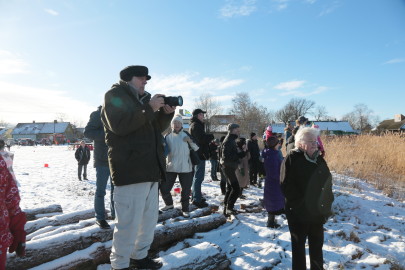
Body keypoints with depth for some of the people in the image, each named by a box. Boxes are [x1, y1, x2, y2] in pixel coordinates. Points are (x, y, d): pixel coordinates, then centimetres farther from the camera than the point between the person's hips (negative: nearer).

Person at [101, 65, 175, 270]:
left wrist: (166, 113, 5)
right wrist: (150, 109, -16)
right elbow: (119, 124, -19)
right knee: (128, 222, -6)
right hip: (130, 170, -9)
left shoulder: (142, 99, 23)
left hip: (149, 169, 9)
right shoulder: (115, 95, -1)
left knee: (149, 218, 16)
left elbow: (157, 127, 23)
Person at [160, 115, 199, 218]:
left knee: (186, 190, 4)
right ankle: (169, 204, 30)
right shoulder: (168, 137, 3)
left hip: (185, 168, -2)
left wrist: (190, 141, -17)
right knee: (164, 188, 3)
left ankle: (185, 209, 24)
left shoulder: (187, 135, -1)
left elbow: (196, 149, 0)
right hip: (171, 168, 2)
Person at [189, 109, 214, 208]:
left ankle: (196, 197, 27)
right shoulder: (196, 125, -13)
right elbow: (202, 138, -23)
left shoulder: (195, 125, 20)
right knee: (199, 177, -9)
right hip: (199, 154, -11)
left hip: (197, 154, 11)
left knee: (197, 177, 18)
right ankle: (197, 199, -6)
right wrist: (212, 136, -8)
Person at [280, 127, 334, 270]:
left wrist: (326, 205, 3)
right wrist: (301, 204, -19)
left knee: (317, 245, 21)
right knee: (299, 246, 11)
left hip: (317, 212, 6)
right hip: (298, 213, -6)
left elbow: (327, 182, 11)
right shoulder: (291, 159, -13)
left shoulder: (319, 159, 7)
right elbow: (286, 187, -19)